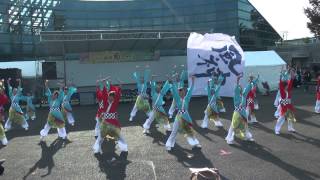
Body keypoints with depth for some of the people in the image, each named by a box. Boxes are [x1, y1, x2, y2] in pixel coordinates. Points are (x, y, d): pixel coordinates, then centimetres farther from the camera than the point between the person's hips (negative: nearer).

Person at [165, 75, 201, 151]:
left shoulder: (186, 98, 4)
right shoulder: (177, 99, -5)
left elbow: (190, 90, 1)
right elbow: (174, 90, -13)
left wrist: (193, 81, -4)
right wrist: (174, 81, -21)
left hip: (186, 117, 4)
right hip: (179, 117, -4)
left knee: (190, 130, 14)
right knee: (174, 132, 1)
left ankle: (195, 143, 27)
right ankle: (169, 145, 9)